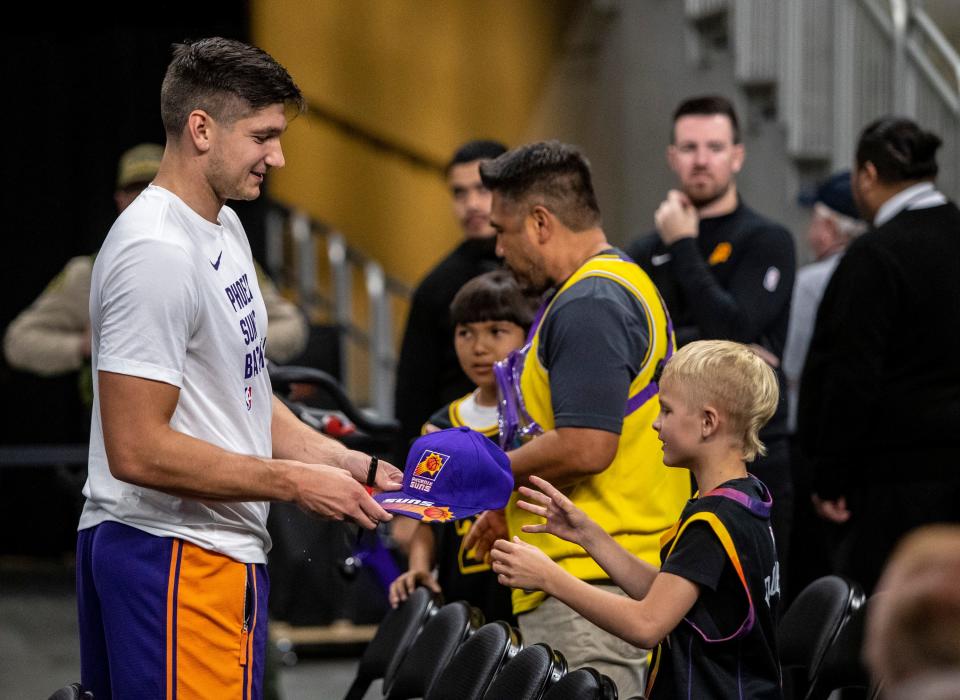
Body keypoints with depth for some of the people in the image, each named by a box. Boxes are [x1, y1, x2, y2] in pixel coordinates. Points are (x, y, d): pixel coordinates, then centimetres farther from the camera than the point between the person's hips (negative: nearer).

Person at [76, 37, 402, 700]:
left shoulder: (225, 227, 15)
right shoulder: (156, 253, -18)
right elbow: (138, 451, -23)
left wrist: (348, 464, 9)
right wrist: (294, 482, -16)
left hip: (221, 549, 10)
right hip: (174, 556, -10)